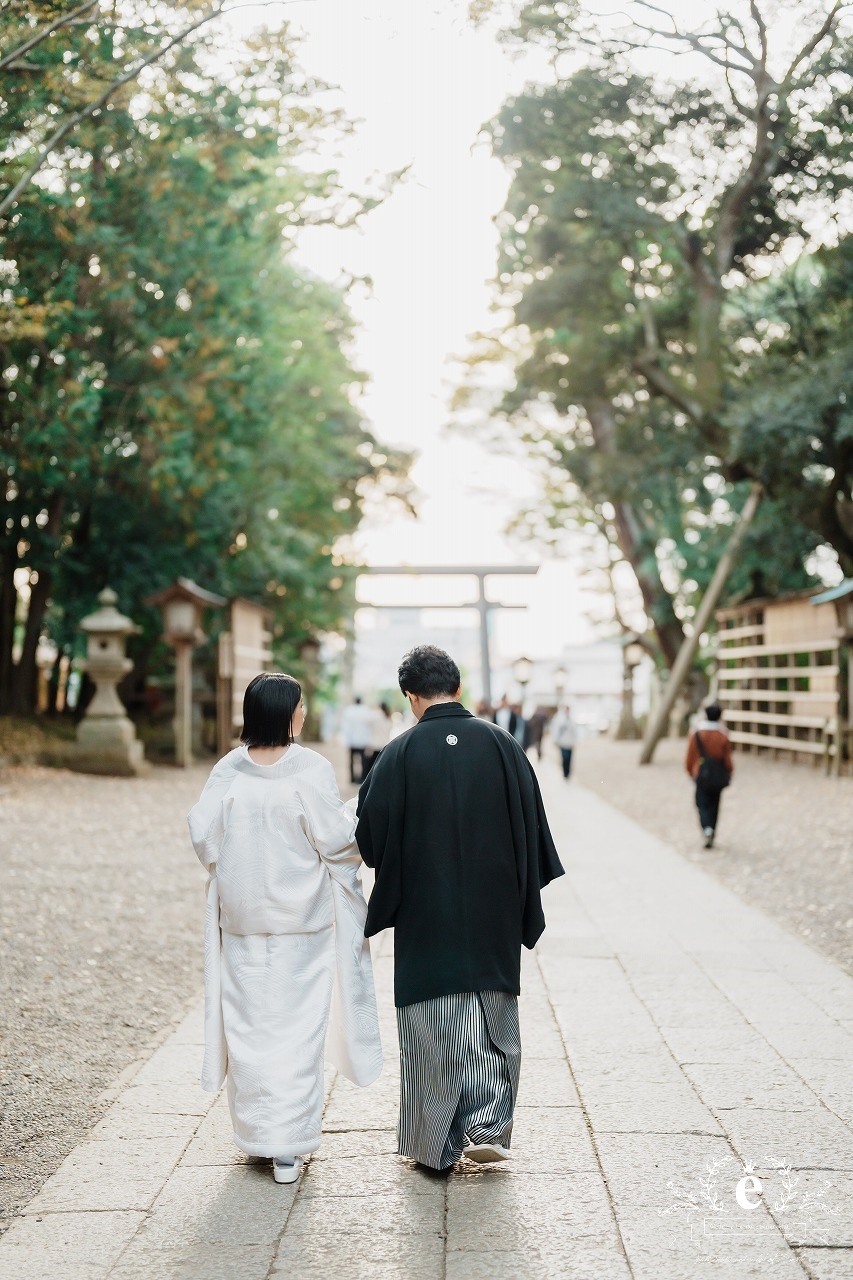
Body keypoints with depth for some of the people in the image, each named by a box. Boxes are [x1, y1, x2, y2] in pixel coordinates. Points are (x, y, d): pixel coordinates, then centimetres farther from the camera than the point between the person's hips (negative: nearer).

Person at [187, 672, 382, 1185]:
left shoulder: (229, 770, -5)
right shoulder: (311, 769, -13)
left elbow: (204, 837, -3)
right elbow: (335, 838, -12)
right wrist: (357, 814, 8)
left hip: (243, 917, 3)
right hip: (302, 918, -3)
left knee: (249, 1026, 12)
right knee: (298, 1027, 4)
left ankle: (257, 1133, 22)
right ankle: (289, 1146, 5)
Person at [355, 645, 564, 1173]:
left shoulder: (402, 753, -11)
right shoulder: (502, 745, -4)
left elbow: (370, 838, -7)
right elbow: (534, 832, 0)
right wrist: (526, 910, 9)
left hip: (426, 917, -2)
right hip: (494, 917, 2)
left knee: (432, 1030, 9)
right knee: (494, 1027, 16)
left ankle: (436, 1145, 17)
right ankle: (488, 1125, 6)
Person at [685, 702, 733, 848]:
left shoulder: (696, 733, -7)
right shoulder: (723, 735, -6)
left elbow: (690, 757, -2)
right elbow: (727, 758, -1)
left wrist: (691, 771, 14)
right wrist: (729, 773, 16)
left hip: (702, 775, -2)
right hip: (718, 775, 2)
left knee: (703, 803, 3)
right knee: (714, 805, 13)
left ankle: (707, 828, -23)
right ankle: (711, 836, 14)